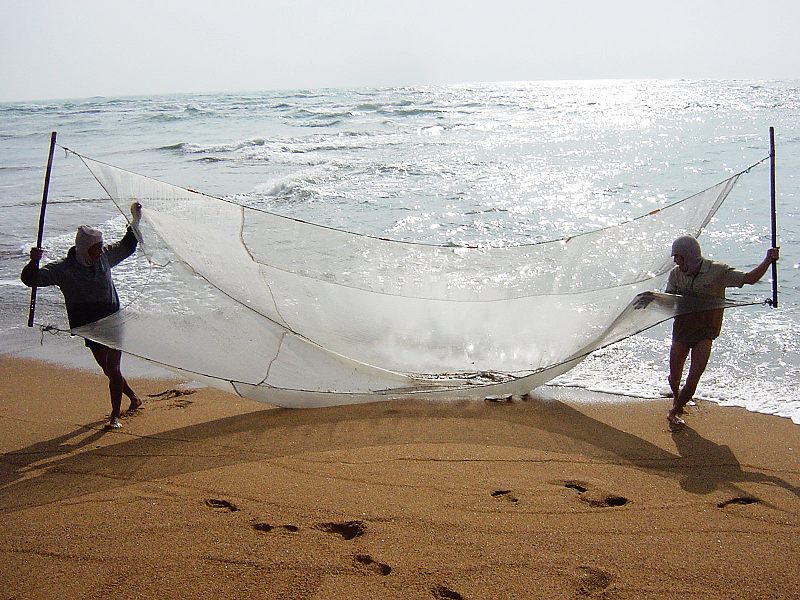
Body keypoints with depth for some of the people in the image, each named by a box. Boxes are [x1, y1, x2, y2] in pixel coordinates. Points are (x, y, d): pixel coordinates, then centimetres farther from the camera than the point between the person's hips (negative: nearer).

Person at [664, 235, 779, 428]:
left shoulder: (718, 271, -10)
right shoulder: (676, 274, -2)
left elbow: (749, 279, -7)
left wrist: (767, 261, -20)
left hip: (705, 334, -2)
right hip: (681, 332, 3)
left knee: (693, 378, -8)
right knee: (675, 377, 11)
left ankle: (675, 411, 13)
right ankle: (677, 398, 46)